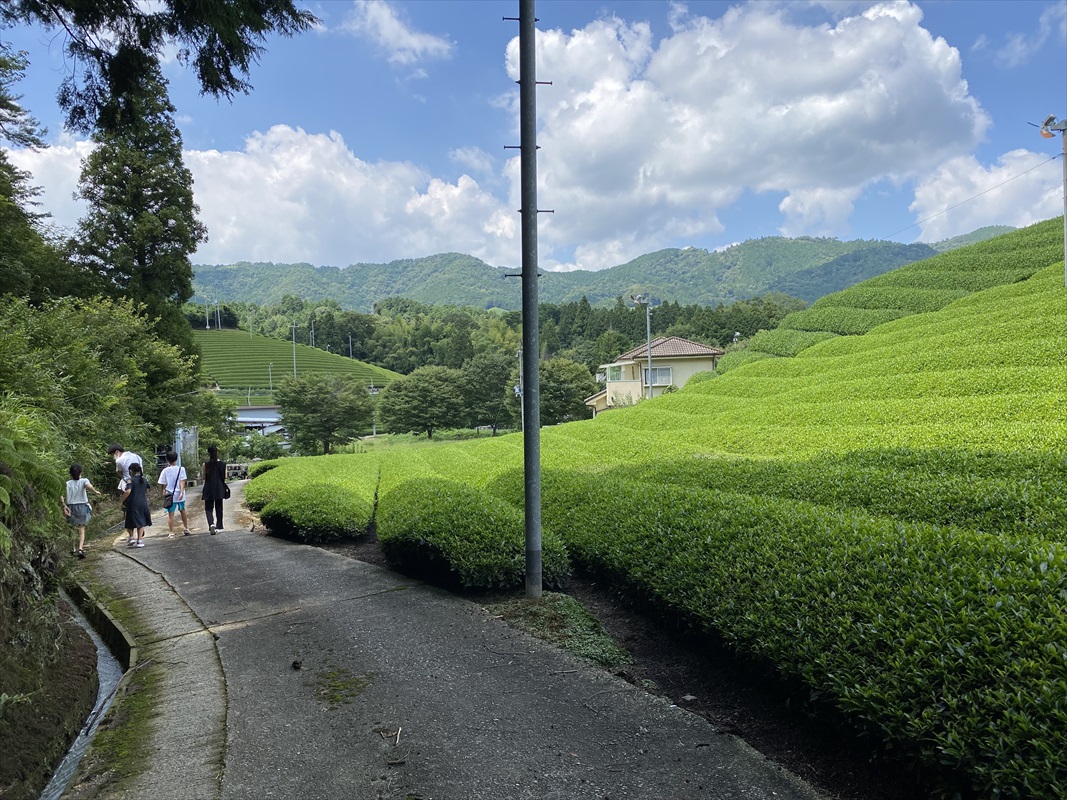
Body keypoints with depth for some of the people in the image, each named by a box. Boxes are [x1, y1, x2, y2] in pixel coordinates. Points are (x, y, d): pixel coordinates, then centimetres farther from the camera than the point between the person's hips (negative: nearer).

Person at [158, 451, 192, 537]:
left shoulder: (165, 471, -3)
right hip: (179, 494, 1)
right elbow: (182, 482, -10)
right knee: (182, 511, 20)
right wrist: (181, 492, -13)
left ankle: (171, 533, 0)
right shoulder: (181, 469, -3)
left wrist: (164, 496, 10)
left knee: (170, 514, 2)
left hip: (170, 495, -1)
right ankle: (186, 529, 28)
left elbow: (163, 485, 1)